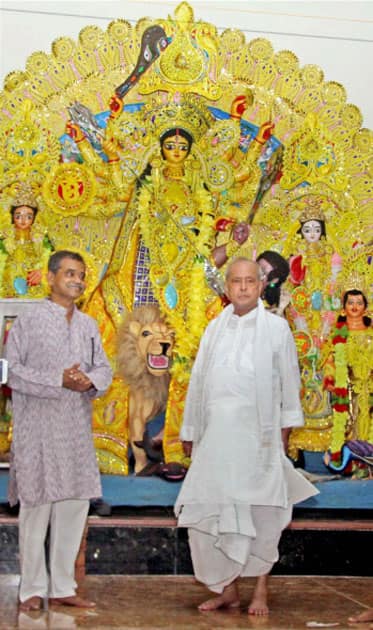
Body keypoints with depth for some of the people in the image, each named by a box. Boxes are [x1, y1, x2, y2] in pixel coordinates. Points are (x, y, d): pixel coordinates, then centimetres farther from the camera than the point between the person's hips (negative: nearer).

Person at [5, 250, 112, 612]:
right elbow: (12, 368, -9)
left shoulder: (88, 325, 14)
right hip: (37, 427, -5)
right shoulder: (29, 320, -3)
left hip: (77, 427, 5)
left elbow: (104, 368, 12)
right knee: (36, 504, -1)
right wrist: (58, 380, -17)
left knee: (75, 504, 7)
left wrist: (90, 380, -12)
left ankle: (62, 587, 18)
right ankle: (32, 589, 10)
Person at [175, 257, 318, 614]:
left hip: (257, 434, -3)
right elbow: (198, 381, 15)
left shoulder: (276, 328, 3)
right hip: (215, 434, 3)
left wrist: (286, 426, 5)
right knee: (213, 511, 4)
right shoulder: (215, 328, 12)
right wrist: (189, 430, 16)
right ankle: (228, 589, 17)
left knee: (261, 513, 3)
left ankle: (261, 591, 16)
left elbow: (289, 380, 6)